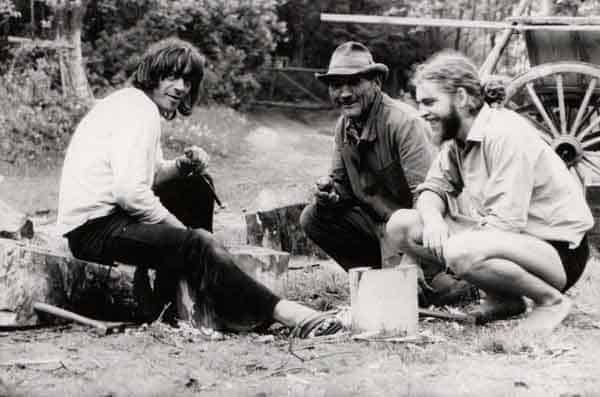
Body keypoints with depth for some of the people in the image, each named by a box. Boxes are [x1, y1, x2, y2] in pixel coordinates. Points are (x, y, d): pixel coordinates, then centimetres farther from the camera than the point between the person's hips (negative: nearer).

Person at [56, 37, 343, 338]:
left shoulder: (134, 103, 18)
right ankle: (280, 312, -25)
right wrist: (177, 226, -12)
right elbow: (130, 192, -25)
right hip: (94, 227, -11)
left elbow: (150, 174, 24)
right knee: (197, 244, -24)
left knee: (196, 188, 17)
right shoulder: (139, 111, -14)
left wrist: (182, 166, 2)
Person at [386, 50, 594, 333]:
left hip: (559, 248, -9)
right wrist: (432, 219, -17)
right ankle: (502, 299, 4)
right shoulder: (457, 137, 4)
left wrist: (442, 246, -20)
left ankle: (550, 300, -11)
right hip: (508, 238, 9)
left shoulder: (506, 133, -22)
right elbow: (433, 188, 7)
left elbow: (505, 222, -27)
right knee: (400, 224, -3)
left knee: (461, 252, -38)